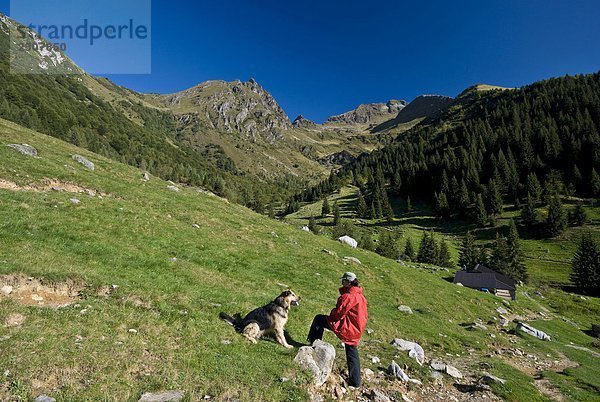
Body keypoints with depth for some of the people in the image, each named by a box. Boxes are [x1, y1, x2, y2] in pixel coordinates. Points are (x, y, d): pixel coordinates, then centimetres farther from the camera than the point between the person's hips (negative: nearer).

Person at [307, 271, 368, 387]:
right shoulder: (360, 296, 8)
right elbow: (365, 315, 16)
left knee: (319, 319, 2)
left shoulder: (348, 296, -20)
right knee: (352, 353, 22)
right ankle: (355, 382, 28)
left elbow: (338, 313, -22)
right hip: (356, 330, 9)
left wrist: (331, 314, 2)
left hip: (346, 327, -9)